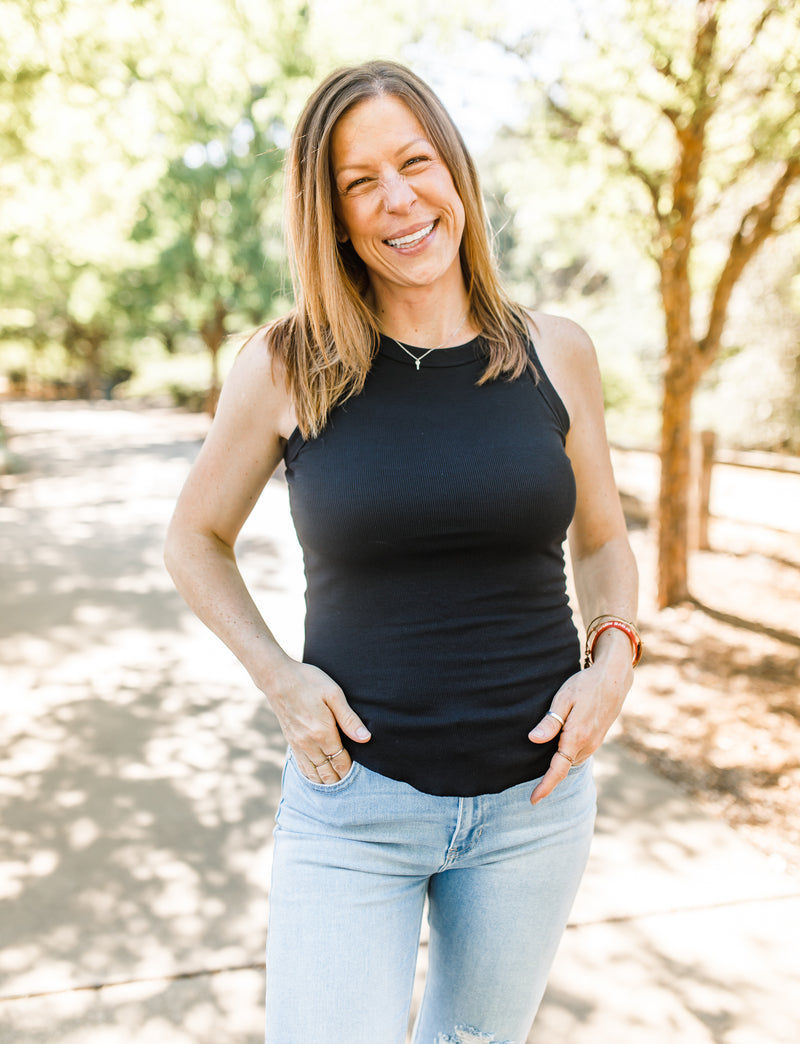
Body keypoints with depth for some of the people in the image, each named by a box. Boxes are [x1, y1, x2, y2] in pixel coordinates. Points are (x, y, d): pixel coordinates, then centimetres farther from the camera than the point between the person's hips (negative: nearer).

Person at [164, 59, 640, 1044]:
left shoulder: (554, 353, -3)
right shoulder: (285, 366, -9)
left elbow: (602, 540, 10)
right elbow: (193, 538, 4)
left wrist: (613, 659, -8)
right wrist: (276, 675, -9)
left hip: (534, 797, 3)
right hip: (356, 796, -2)